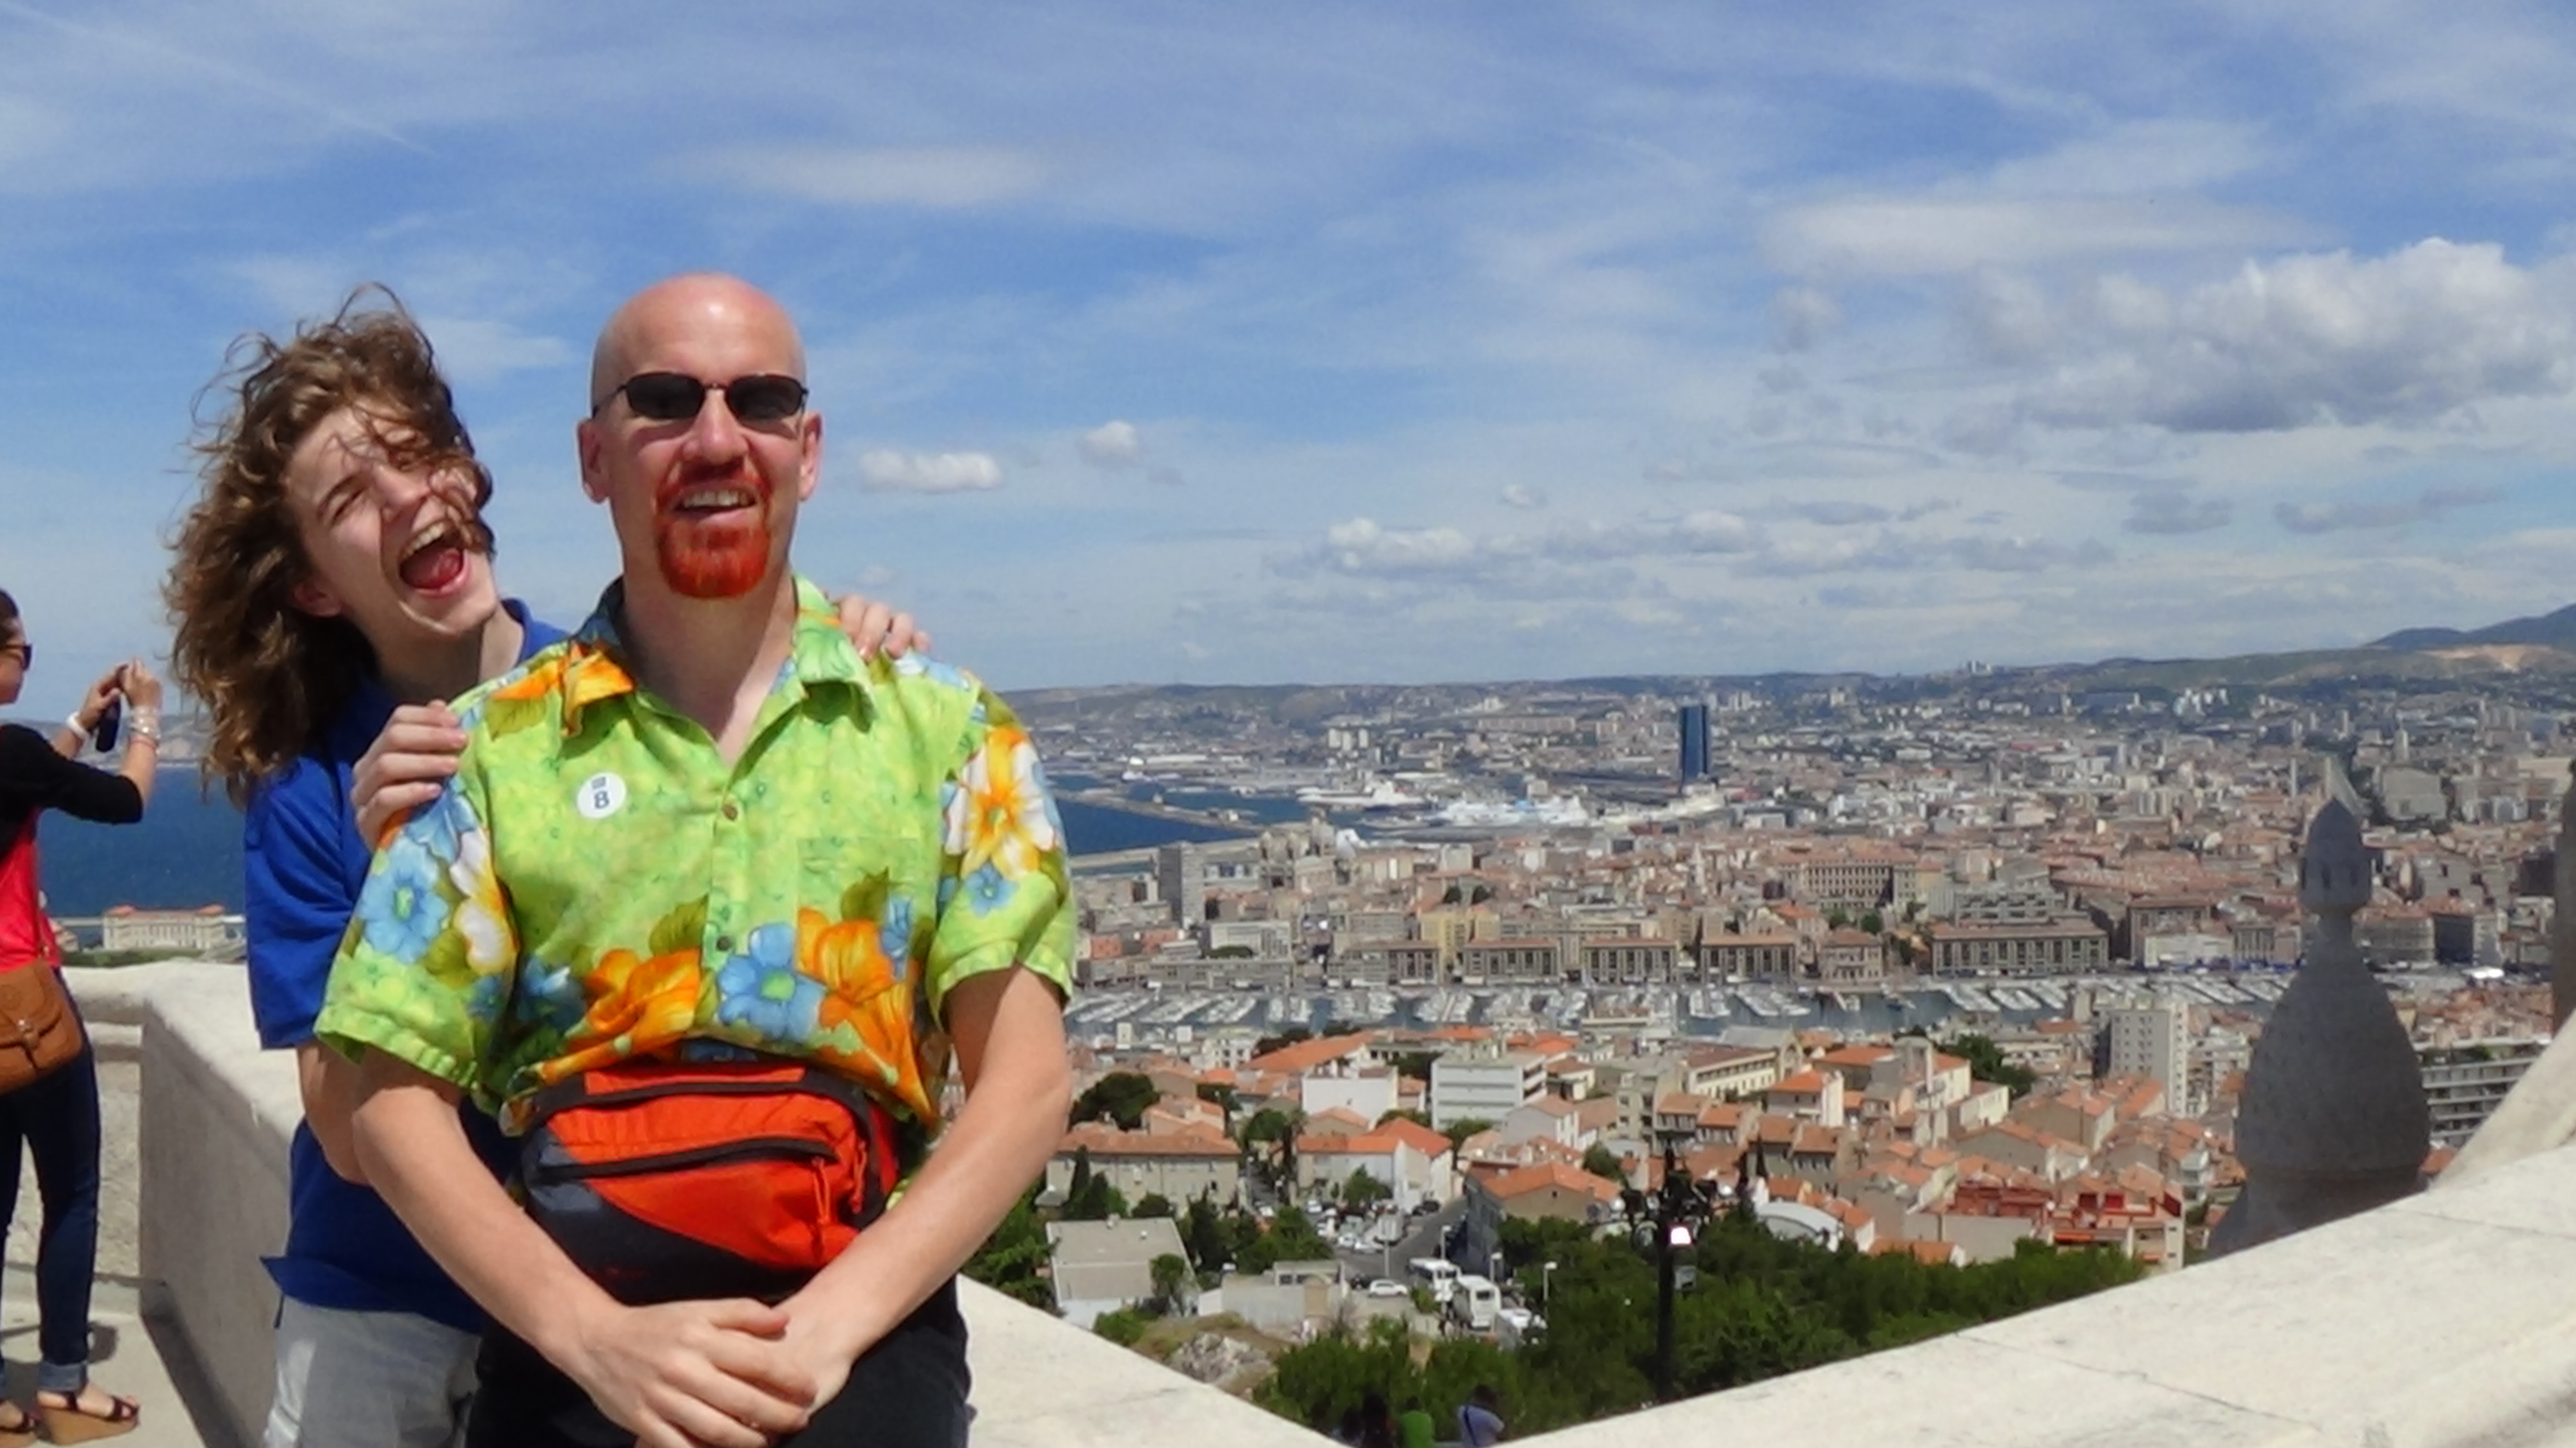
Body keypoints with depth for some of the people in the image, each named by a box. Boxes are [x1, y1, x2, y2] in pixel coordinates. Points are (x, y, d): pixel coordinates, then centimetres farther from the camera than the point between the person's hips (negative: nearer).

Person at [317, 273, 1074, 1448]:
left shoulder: (945, 725, 4)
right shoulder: (489, 745, 5)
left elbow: (1025, 1081, -1)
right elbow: (398, 1102, 3)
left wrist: (829, 1322, -13)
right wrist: (596, 1336, -11)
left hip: (861, 1319, -1)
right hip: (576, 1332, 1)